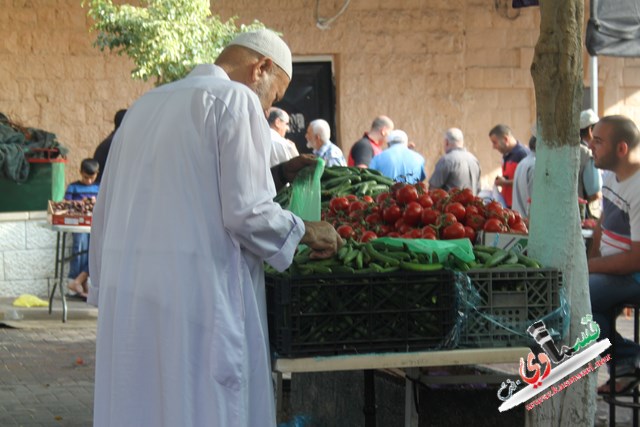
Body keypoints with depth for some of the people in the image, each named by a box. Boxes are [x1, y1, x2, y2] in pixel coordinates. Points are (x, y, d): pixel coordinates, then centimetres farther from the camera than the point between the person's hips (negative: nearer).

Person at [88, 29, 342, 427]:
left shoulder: (145, 106, 17)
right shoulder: (236, 100, -6)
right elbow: (246, 213, -11)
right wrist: (305, 231, 3)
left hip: (124, 293, 7)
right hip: (197, 291, -7)